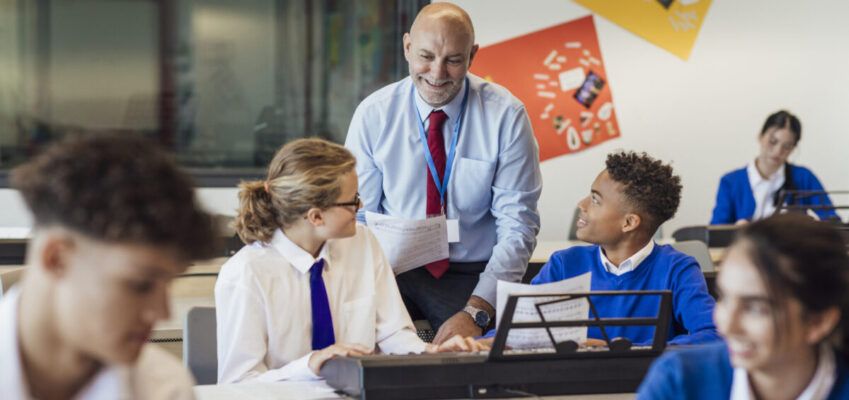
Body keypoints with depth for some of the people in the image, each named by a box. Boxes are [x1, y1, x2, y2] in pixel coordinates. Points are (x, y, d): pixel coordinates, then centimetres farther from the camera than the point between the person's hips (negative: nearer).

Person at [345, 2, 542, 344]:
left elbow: (518, 225, -8)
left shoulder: (505, 116, -7)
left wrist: (476, 311, -21)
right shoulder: (374, 114, -2)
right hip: (392, 273, 1)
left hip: (472, 278, -1)